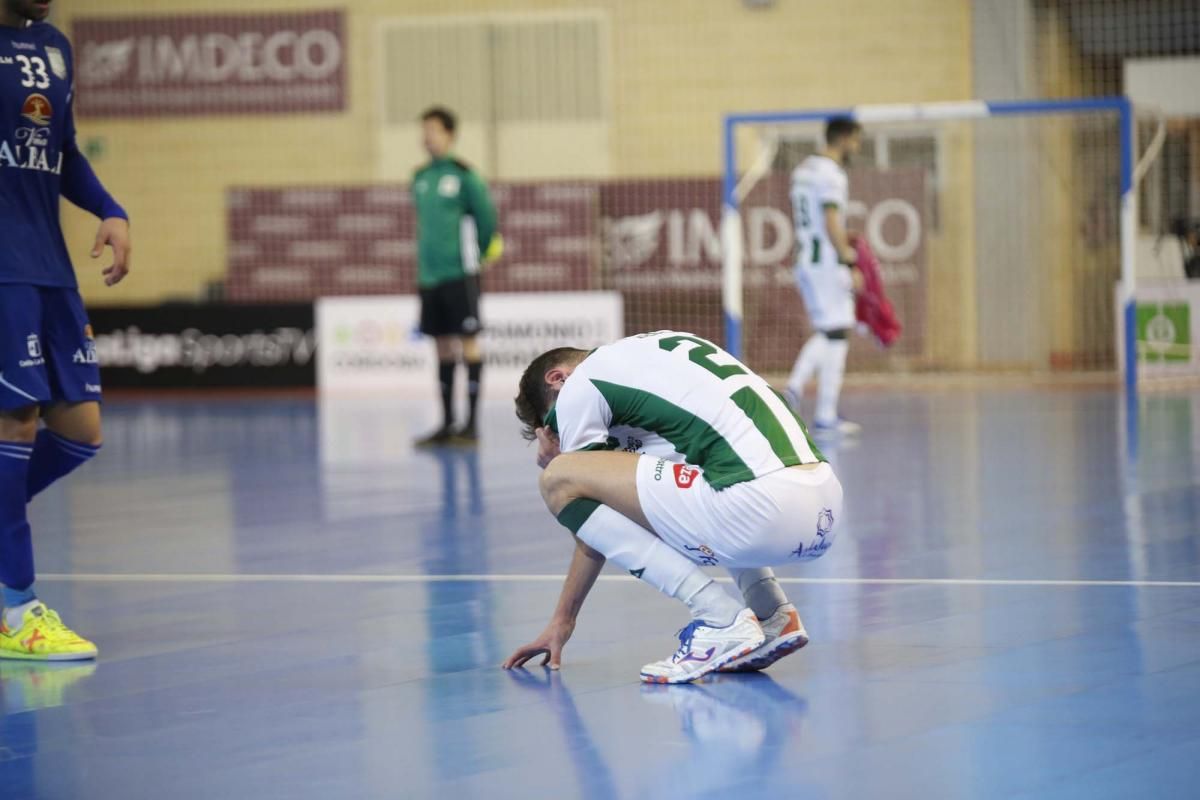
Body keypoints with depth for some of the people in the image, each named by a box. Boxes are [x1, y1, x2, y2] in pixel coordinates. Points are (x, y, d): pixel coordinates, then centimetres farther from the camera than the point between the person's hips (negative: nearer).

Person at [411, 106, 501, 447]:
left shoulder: (463, 175, -7)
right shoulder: (420, 178, 12)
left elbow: (486, 215, -3)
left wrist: (480, 251, 7)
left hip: (460, 273, -6)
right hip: (429, 274, 6)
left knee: (468, 341, -5)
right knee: (443, 346, 8)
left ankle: (472, 423, -3)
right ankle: (446, 424, 11)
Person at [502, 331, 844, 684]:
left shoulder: (578, 386, 7)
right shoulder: (654, 351, 30)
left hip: (764, 508, -9)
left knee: (560, 480, -2)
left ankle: (721, 619, -6)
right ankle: (773, 613, 17)